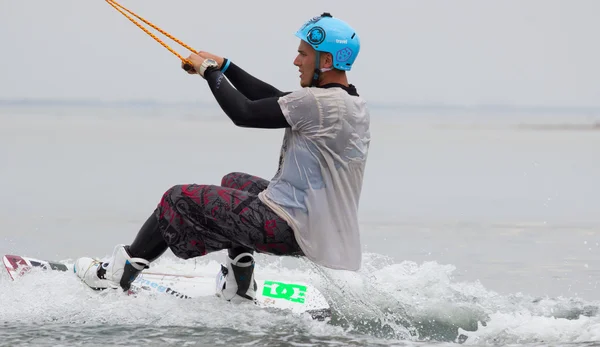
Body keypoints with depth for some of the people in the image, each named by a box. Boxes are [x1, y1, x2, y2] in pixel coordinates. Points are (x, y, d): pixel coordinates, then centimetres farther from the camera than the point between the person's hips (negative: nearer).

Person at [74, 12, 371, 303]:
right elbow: (270, 98, 16)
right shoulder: (352, 104, 7)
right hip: (318, 224, 9)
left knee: (179, 200, 3)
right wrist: (223, 65, 14)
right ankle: (239, 288, 28)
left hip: (288, 229, -9)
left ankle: (119, 276, 18)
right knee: (234, 183, 33)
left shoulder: (319, 103, -23)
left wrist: (210, 71, -3)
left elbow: (244, 113, -18)